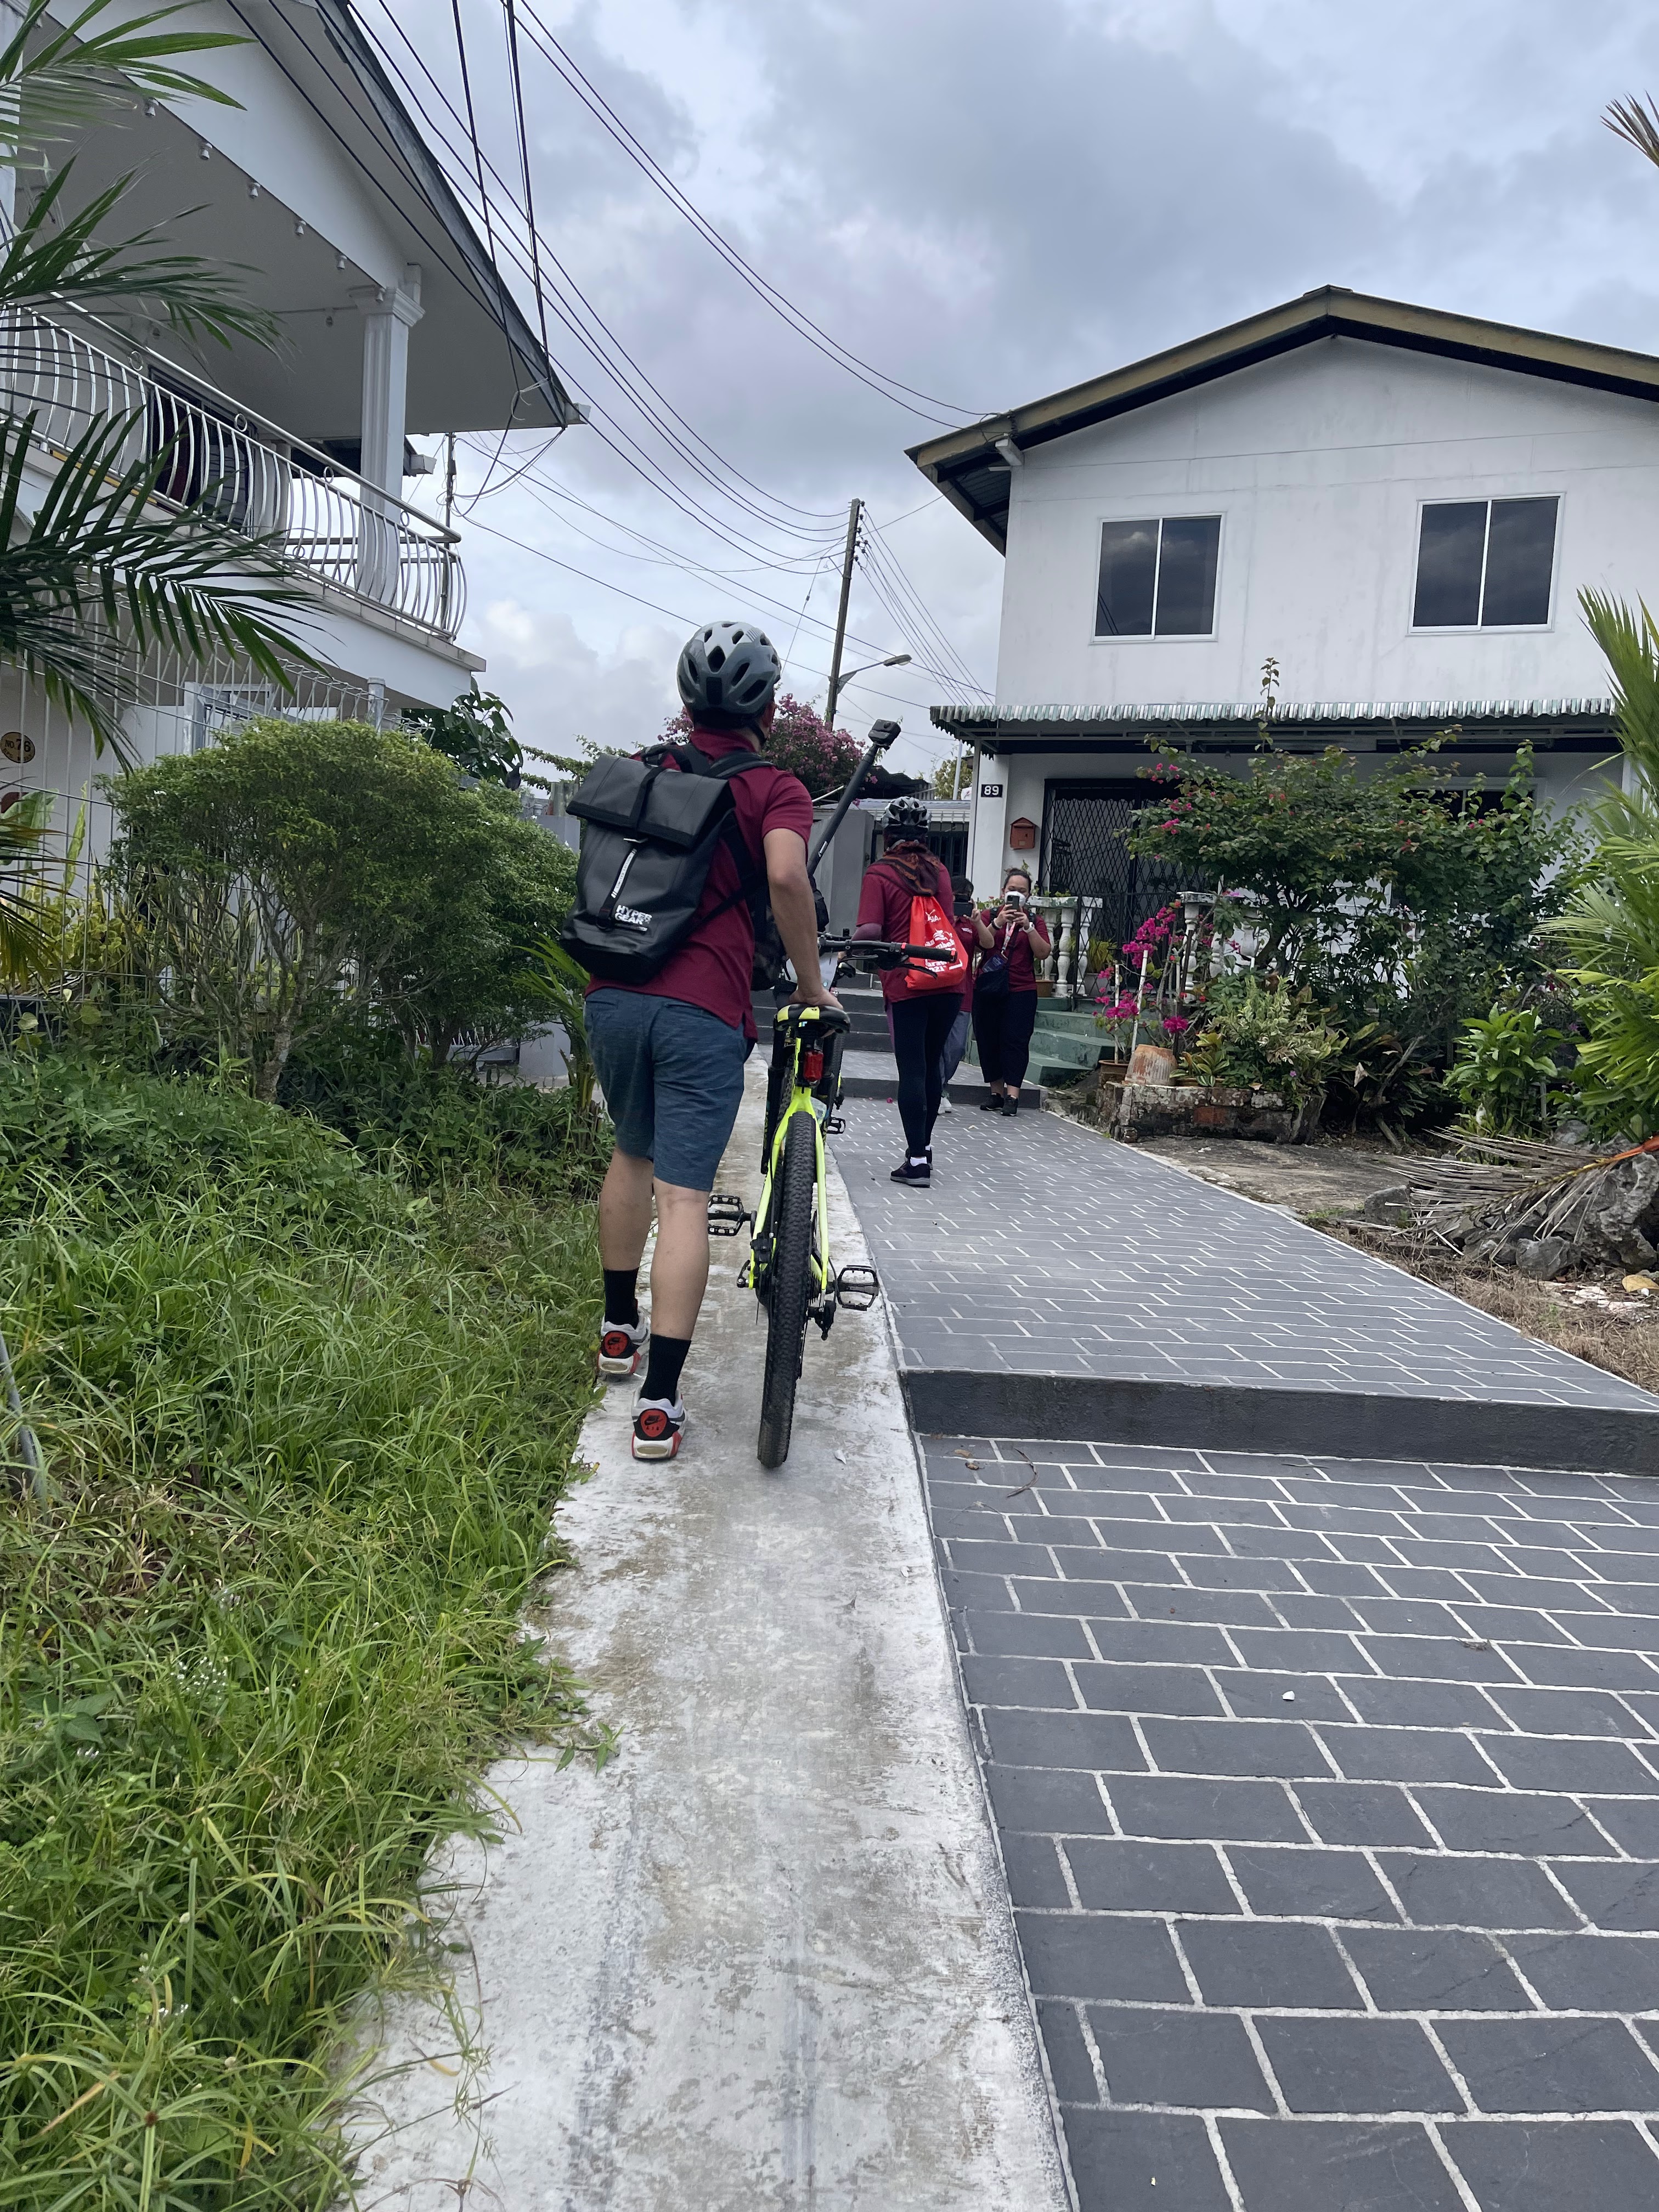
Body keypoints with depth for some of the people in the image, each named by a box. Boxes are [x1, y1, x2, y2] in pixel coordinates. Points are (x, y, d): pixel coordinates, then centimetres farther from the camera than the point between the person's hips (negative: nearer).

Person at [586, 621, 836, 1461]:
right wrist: (811, 983, -6)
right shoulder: (775, 788, 1)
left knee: (633, 1153, 26)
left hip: (612, 994, 5)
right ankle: (657, 1404, -3)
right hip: (701, 1012, -5)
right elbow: (786, 876, -17)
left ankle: (619, 1330, 37)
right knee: (683, 1195, -3)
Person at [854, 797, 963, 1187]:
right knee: (933, 1063, 16)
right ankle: (924, 1144, 28)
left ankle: (917, 1161, -3)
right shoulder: (939, 870, 12)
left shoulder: (880, 873, -4)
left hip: (906, 982, -5)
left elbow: (871, 930, -13)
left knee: (912, 1069, -2)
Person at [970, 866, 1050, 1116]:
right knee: (988, 1040, 4)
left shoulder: (1035, 921, 9)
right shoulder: (990, 915, 9)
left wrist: (1028, 927, -15)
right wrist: (997, 923, -25)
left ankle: (1012, 1095, -12)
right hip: (987, 988, 2)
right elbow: (985, 944, -9)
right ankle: (995, 1091, 14)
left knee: (1016, 1041, -9)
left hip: (1021, 991, -2)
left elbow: (1043, 954, -5)